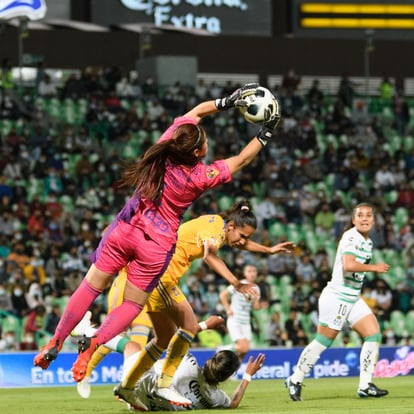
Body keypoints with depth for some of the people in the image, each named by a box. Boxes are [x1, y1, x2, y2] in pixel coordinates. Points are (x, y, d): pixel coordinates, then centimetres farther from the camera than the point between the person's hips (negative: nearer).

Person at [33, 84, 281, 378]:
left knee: (91, 287, 11)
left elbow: (194, 113, 6)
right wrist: (266, 134, 5)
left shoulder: (165, 146, -10)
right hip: (156, 244, -4)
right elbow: (242, 159, -4)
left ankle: (56, 343, 14)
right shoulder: (201, 176, -18)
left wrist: (227, 102, 5)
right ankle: (91, 347, -9)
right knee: (133, 305, 9)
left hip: (125, 229, 4)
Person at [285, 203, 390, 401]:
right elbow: (348, 265, -32)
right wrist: (375, 267, -22)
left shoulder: (367, 242, 13)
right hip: (337, 298, -9)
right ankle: (295, 380, 12)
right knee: (323, 342, -3)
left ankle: (365, 386, 1)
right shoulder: (351, 237, -16)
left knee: (374, 334, -2)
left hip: (353, 299, 9)